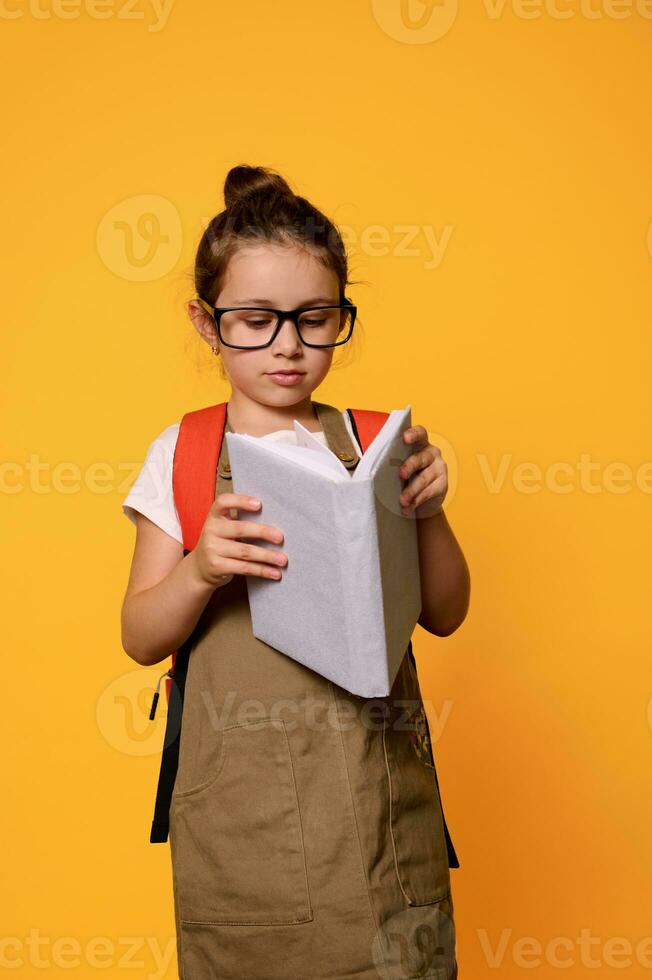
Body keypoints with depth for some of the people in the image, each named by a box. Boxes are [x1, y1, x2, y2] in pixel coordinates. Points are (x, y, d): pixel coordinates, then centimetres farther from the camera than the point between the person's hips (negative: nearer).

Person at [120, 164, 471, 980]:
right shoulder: (182, 455, -1)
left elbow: (444, 615, 5)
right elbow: (141, 638, -1)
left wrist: (428, 515, -12)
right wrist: (201, 571, -20)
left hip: (380, 793, 1)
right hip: (240, 799, -1)